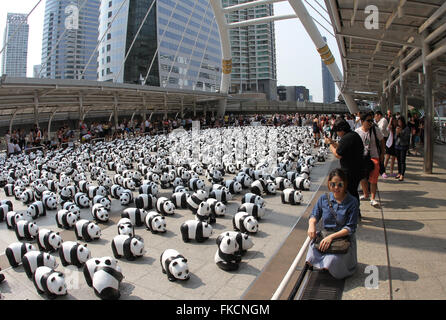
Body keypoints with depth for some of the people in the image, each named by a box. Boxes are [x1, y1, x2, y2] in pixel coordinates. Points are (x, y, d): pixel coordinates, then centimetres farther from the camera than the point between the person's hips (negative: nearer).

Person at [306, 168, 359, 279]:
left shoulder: (352, 202, -10)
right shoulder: (324, 198, 1)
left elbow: (350, 228, -11)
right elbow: (314, 215, 10)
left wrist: (332, 237, -22)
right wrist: (311, 224, -15)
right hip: (324, 236, 3)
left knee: (332, 261, -26)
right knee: (312, 257, -19)